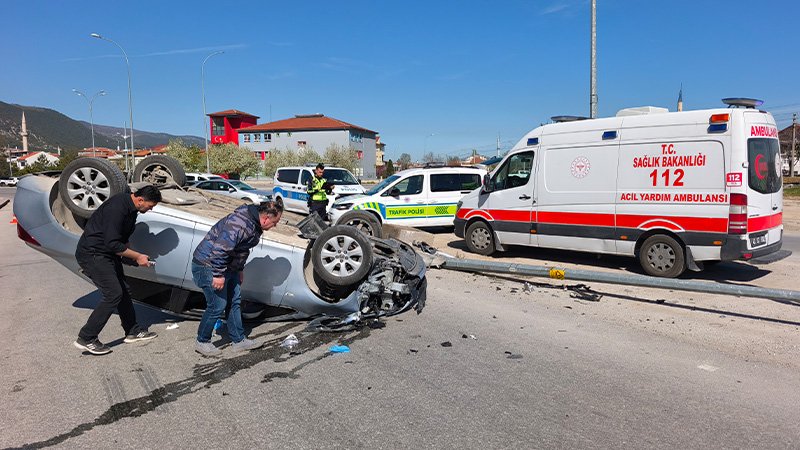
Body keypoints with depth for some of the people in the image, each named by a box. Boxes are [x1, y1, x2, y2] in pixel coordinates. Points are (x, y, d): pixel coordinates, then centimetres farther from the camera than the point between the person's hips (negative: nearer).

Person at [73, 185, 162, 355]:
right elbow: (112, 244, -25)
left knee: (124, 291, 11)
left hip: (107, 254, 10)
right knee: (113, 294, -12)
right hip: (92, 254, -10)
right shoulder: (117, 207, -25)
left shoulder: (131, 209, 6)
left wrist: (135, 258, 5)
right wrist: (138, 257, -17)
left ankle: (133, 331, 23)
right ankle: (86, 339, -3)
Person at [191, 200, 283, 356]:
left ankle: (238, 340, 23)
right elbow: (219, 250, -33)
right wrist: (218, 275, -27)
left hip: (228, 266, 10)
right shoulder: (240, 224, -30)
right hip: (208, 265, -10)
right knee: (218, 305, -5)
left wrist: (240, 269, 22)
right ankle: (202, 342, 15)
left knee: (235, 302, 12)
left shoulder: (255, 225, 4)